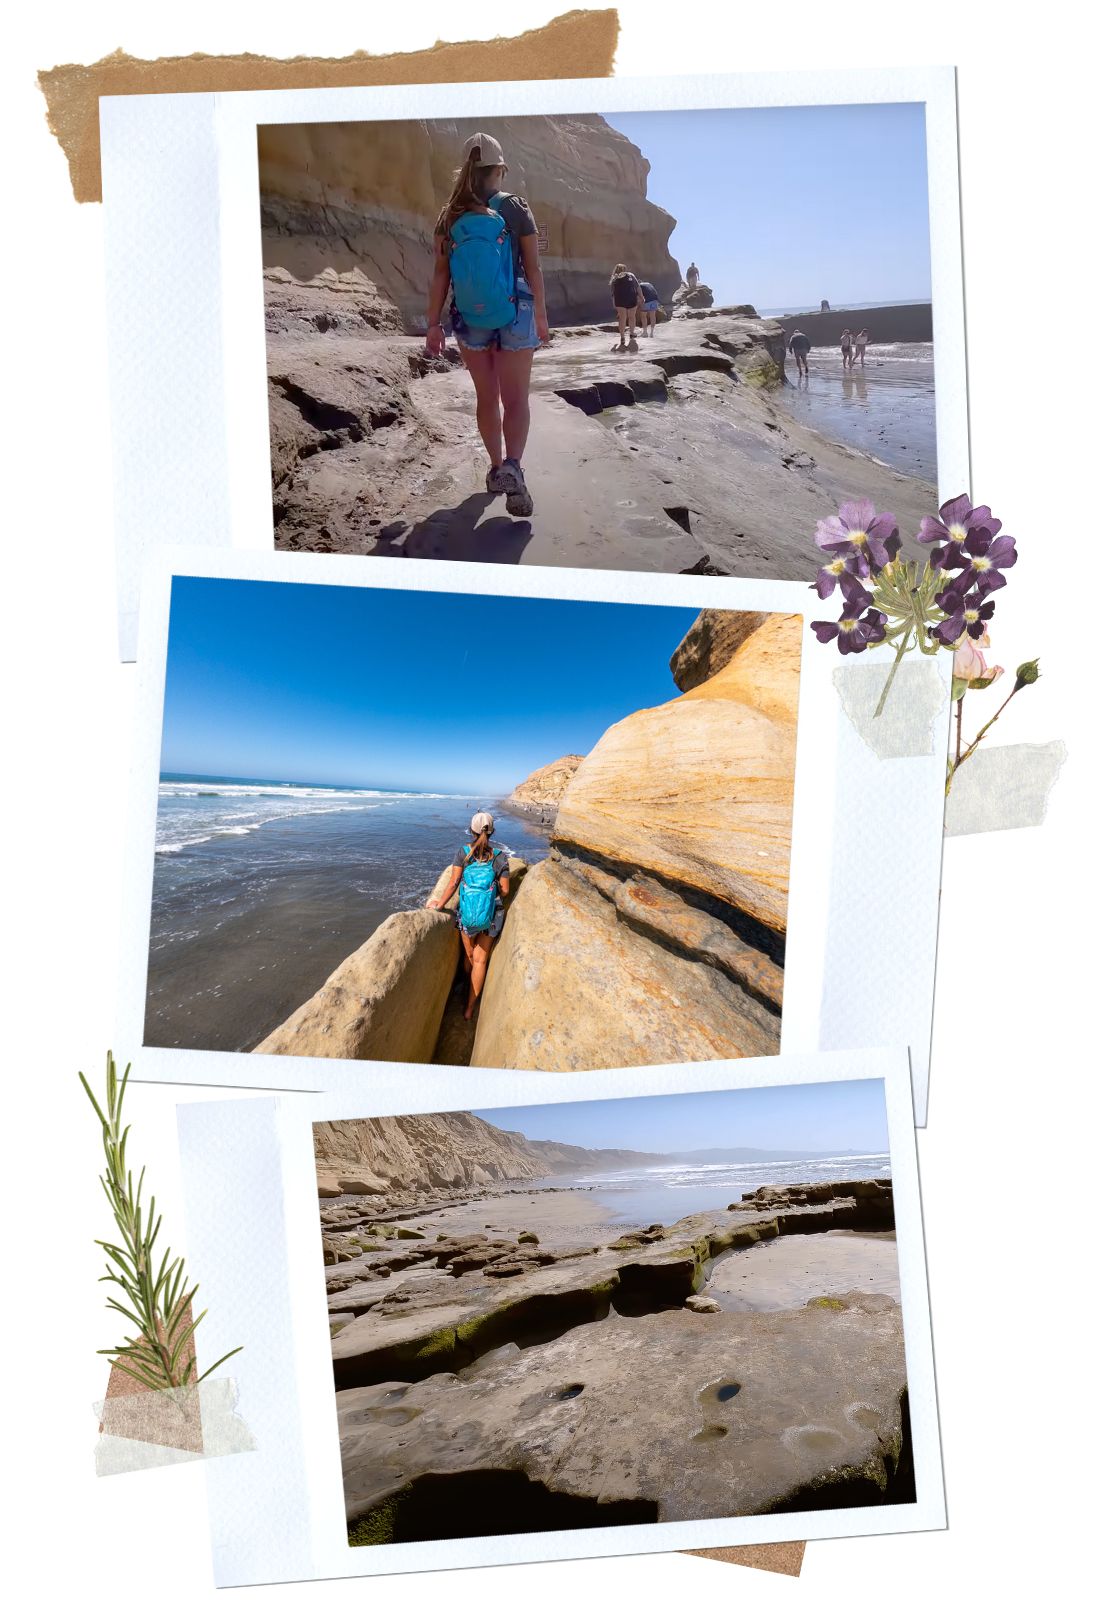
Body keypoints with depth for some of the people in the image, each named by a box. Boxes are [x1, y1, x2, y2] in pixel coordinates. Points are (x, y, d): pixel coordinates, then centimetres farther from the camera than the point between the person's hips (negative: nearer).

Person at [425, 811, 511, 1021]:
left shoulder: (463, 852, -9)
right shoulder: (499, 856, -8)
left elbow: (453, 883, -11)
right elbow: (505, 890, -5)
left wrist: (439, 904, -2)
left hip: (466, 912, 0)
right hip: (490, 915, 0)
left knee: (468, 954, 21)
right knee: (480, 960, 10)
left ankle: (472, 992, 42)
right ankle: (470, 1007, 9)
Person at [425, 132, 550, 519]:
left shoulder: (451, 215, 0)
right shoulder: (516, 209, -5)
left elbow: (440, 273, -3)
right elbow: (533, 269, -4)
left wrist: (433, 324, 0)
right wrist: (541, 315, 5)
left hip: (470, 318, 3)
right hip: (514, 315, -2)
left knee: (487, 396, 15)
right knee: (516, 398, -3)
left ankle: (497, 468, 23)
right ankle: (512, 466, -26)